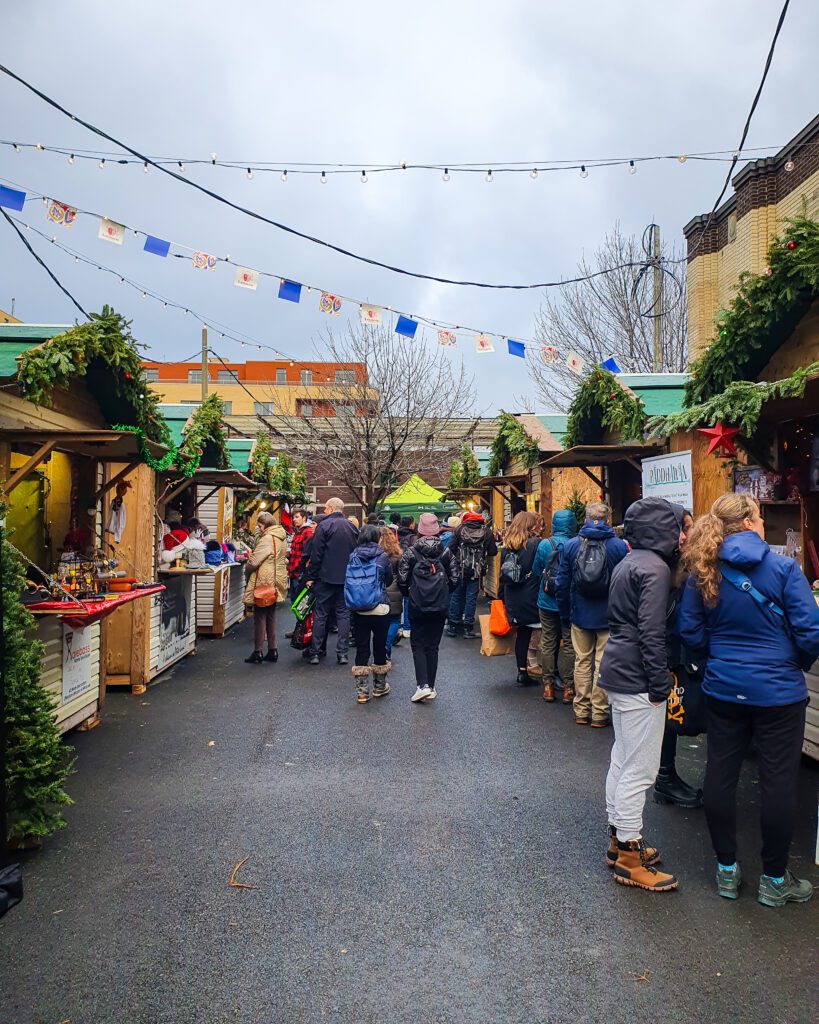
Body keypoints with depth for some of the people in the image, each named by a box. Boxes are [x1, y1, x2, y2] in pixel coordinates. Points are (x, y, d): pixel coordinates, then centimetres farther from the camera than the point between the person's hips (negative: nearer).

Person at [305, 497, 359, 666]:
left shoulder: (323, 526, -8)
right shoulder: (352, 527, 8)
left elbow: (316, 555, -11)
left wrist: (311, 576, -4)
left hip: (326, 577, -4)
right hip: (347, 578, 4)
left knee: (320, 614, 4)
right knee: (343, 613, 8)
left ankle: (315, 652, 6)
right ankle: (342, 653, 5)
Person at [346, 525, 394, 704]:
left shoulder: (353, 557, 0)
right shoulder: (382, 557, -6)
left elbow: (348, 581, 9)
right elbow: (389, 580, 7)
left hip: (358, 610, 2)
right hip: (380, 609, -2)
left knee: (361, 649, 7)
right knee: (380, 648, 12)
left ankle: (362, 691, 11)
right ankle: (380, 687, 26)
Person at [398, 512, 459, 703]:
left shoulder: (411, 552, -7)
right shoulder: (445, 552, 0)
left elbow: (402, 580, -7)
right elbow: (454, 580, 0)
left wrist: (408, 594, 12)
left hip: (417, 606, -2)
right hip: (440, 607, 2)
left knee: (418, 645, 7)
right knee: (433, 646, 12)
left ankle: (422, 685, -8)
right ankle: (431, 687, 14)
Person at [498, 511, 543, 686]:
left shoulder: (507, 545, 7)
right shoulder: (536, 543, -10)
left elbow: (503, 573, 12)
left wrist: (503, 597, 19)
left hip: (513, 599, 5)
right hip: (532, 598, -5)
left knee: (522, 632, 12)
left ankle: (522, 672, 14)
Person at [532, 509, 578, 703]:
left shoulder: (544, 544, -8)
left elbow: (536, 572, 3)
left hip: (547, 602, 1)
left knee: (548, 643, 11)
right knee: (569, 644, 8)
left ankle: (548, 685, 17)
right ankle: (568, 687, 12)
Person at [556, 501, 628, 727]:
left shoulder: (571, 545, -4)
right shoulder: (620, 546, -10)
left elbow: (562, 584, 0)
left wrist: (565, 613, 10)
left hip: (580, 615, 2)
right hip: (609, 616, -2)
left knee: (582, 662, 13)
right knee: (603, 665, 8)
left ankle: (581, 711, 21)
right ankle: (599, 713, 14)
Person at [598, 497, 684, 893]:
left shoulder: (628, 563, 13)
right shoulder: (655, 568, -17)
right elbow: (652, 632, -21)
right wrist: (660, 685, -16)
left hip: (618, 669, 10)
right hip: (637, 677, -10)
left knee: (622, 760, 18)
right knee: (640, 769, 0)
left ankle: (618, 840, 30)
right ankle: (629, 859, 11)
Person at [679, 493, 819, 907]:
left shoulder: (703, 572, -3)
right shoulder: (783, 568, -13)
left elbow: (691, 633, -1)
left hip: (723, 688, 4)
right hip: (778, 691, -3)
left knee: (720, 775, 13)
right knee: (778, 782, 10)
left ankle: (727, 870, 26)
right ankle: (774, 880, 24)